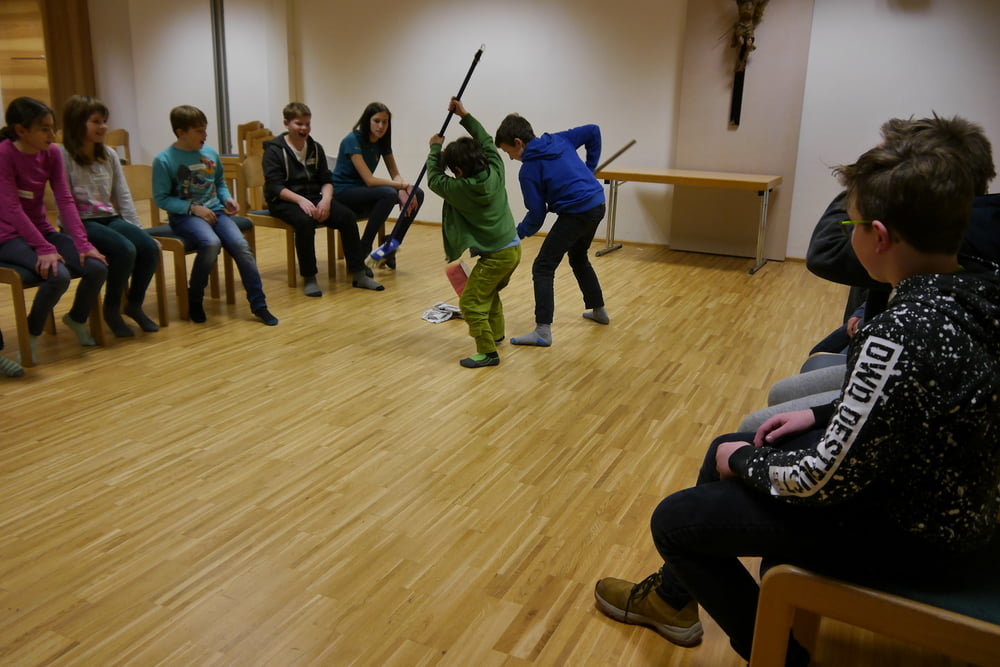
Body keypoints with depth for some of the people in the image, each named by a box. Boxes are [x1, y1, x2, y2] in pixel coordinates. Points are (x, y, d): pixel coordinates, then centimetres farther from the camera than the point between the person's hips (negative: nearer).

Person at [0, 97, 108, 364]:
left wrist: (83, 244, -15)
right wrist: (45, 249, -29)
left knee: (98, 267, -14)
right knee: (58, 275, -31)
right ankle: (32, 334, -5)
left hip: (42, 231, 6)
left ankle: (77, 317, 16)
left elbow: (65, 200, -4)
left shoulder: (52, 153, 0)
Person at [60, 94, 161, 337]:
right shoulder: (63, 157, -8)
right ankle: (111, 309, -8)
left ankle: (134, 303, 1)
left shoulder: (109, 154, 10)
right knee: (125, 250, -30)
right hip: (82, 223, -6)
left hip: (110, 219, 6)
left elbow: (123, 196, 10)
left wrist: (138, 230, 3)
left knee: (150, 247, -20)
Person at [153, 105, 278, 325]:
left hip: (214, 210, 4)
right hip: (184, 216, -4)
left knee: (240, 244, -23)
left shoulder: (210, 153, 8)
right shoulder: (164, 160, -6)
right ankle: (194, 299, -10)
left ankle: (259, 305, -17)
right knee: (211, 243, -34)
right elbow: (161, 198, -5)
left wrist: (227, 199, 3)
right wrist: (193, 208, -15)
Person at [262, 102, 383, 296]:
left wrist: (325, 199, -15)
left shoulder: (315, 148, 13)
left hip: (313, 197, 5)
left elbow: (326, 179, 8)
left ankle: (359, 275, -14)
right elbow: (274, 186, -13)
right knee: (305, 221, -37)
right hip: (284, 201, -5)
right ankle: (309, 278, -24)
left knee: (347, 216, -19)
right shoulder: (274, 150, -3)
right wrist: (300, 200, -29)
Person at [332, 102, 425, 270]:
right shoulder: (353, 141, -20)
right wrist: (402, 186, -27)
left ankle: (391, 246, 0)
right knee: (389, 194, -35)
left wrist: (403, 190, -21)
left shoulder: (382, 141, 3)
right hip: (343, 193, -8)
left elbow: (395, 174, 1)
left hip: (363, 191, 8)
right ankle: (363, 250, -22)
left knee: (417, 194, -7)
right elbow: (369, 180, -26)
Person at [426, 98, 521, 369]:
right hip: (514, 248, 8)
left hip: (495, 256, -8)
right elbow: (486, 141, 13)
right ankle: (496, 333, 45)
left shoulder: (459, 189, -18)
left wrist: (435, 148, 15)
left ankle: (488, 352, -1)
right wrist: (465, 116, 16)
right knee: (490, 292, 29)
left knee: (470, 302, -2)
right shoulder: (495, 172, -4)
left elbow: (434, 178, 1)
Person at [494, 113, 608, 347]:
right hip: (597, 204, 9)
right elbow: (593, 131, 13)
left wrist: (515, 236, 7)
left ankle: (543, 331, -11)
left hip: (576, 213, -9)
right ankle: (599, 310, 41)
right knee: (578, 258, 29)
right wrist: (589, 168, 18)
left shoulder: (529, 170, -9)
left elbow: (536, 216, -8)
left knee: (543, 268, -5)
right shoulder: (559, 140, 9)